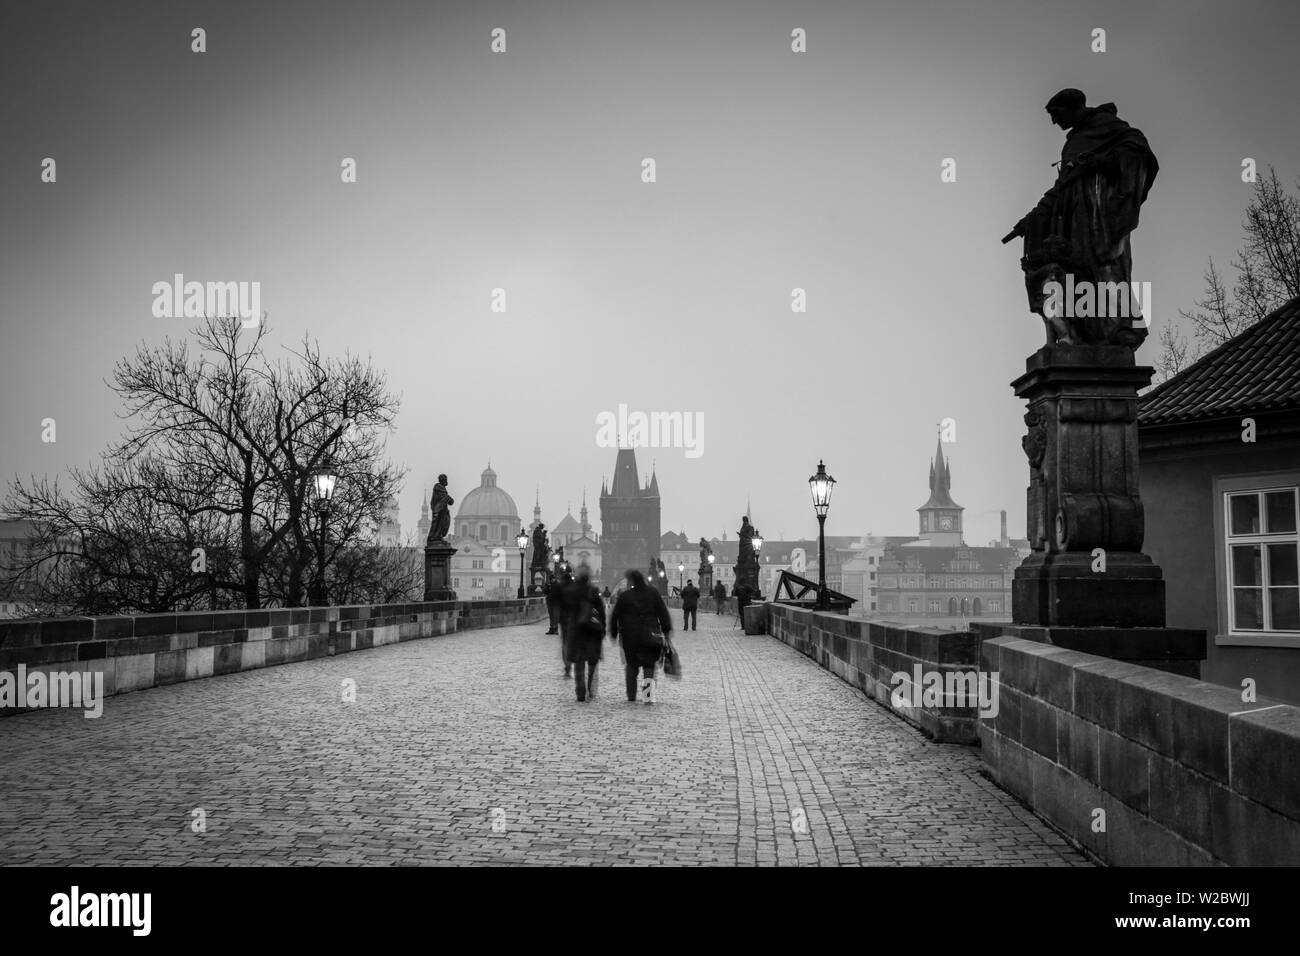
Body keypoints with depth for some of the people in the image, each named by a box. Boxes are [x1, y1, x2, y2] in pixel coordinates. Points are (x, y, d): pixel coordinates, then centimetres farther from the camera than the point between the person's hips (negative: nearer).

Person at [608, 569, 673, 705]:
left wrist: (613, 633, 15)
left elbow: (615, 617, 3)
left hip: (630, 638, -1)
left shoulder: (624, 596, -2)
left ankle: (631, 697, 14)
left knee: (631, 666, 14)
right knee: (649, 665, 7)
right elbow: (663, 613, 2)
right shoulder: (654, 593, 2)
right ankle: (649, 696, -11)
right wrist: (667, 631, 9)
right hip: (650, 636, 1)